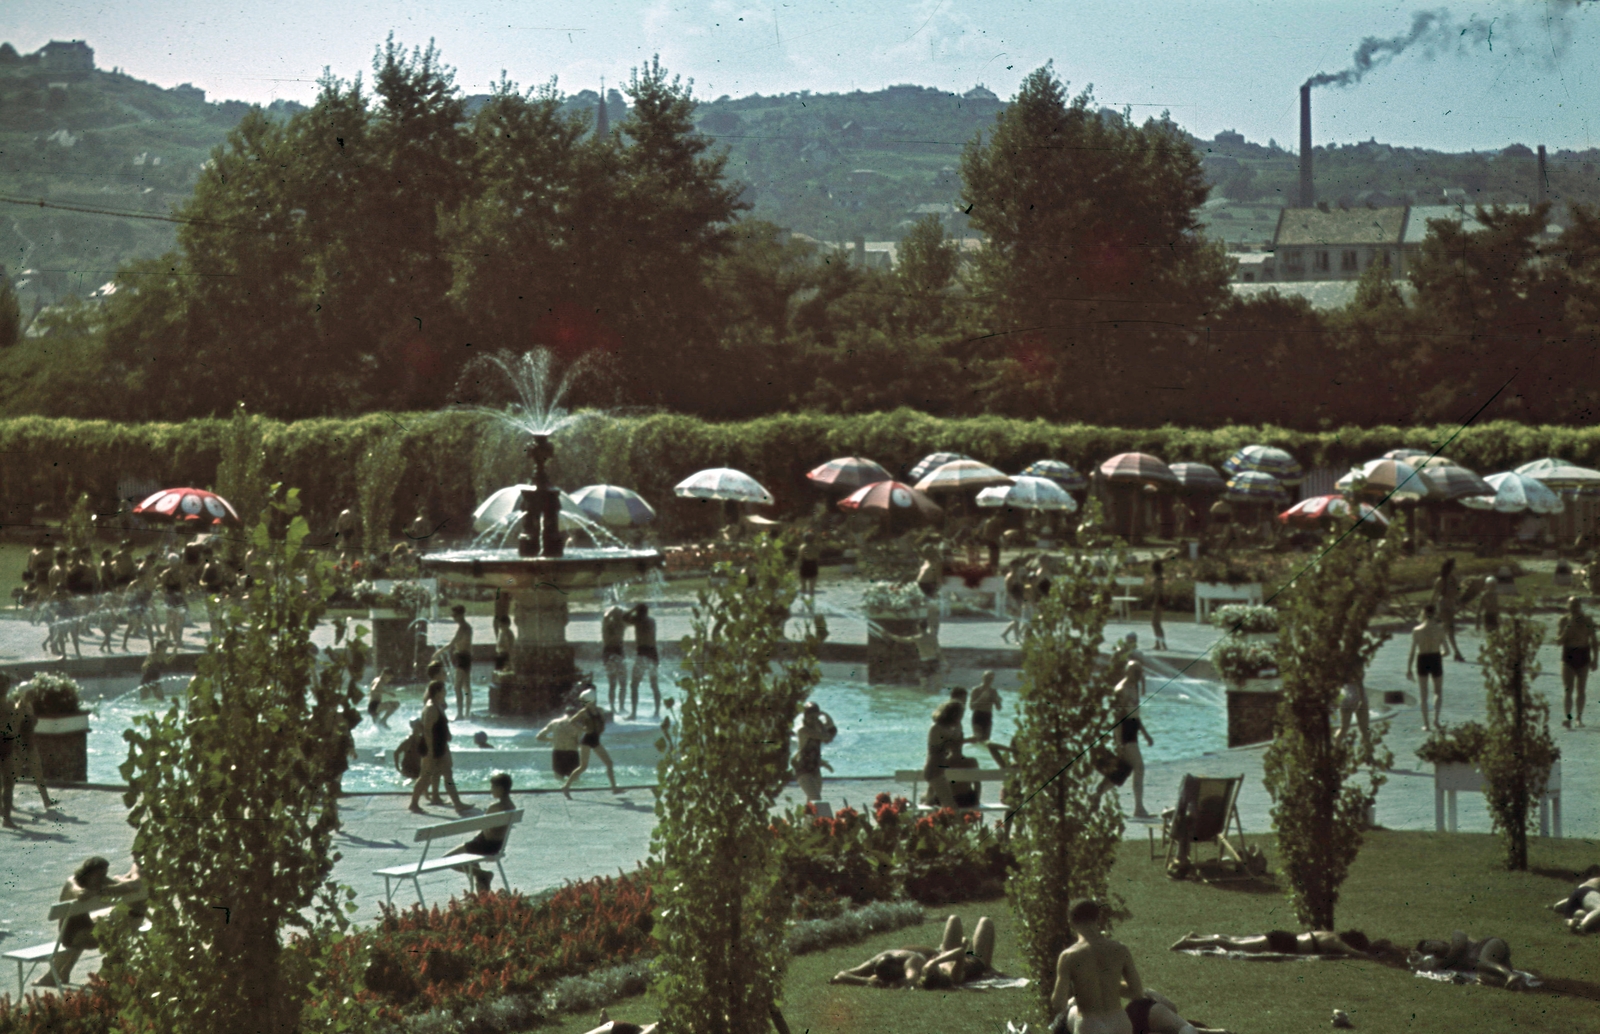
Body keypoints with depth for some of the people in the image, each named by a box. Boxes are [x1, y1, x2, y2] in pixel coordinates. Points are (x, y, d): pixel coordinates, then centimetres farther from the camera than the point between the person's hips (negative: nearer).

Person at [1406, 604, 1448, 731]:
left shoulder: (1417, 630, -8)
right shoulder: (1440, 628, -6)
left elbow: (1412, 651, -8)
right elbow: (1445, 650, -5)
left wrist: (1409, 669, -1)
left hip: (1422, 660, 0)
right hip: (1436, 660, 0)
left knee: (1423, 695, 10)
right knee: (1438, 692, 17)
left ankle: (1425, 723, 9)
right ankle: (1436, 716, -5)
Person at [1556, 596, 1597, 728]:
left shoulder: (1587, 620, 3)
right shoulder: (1563, 620, -1)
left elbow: (1593, 641, 8)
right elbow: (1558, 642, -5)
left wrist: (1595, 659, 3)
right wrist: (1568, 627, -18)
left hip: (1583, 656, 2)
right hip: (1568, 656, -2)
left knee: (1581, 690, 8)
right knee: (1568, 689, -13)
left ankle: (1579, 716, 23)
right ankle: (1568, 718, -23)